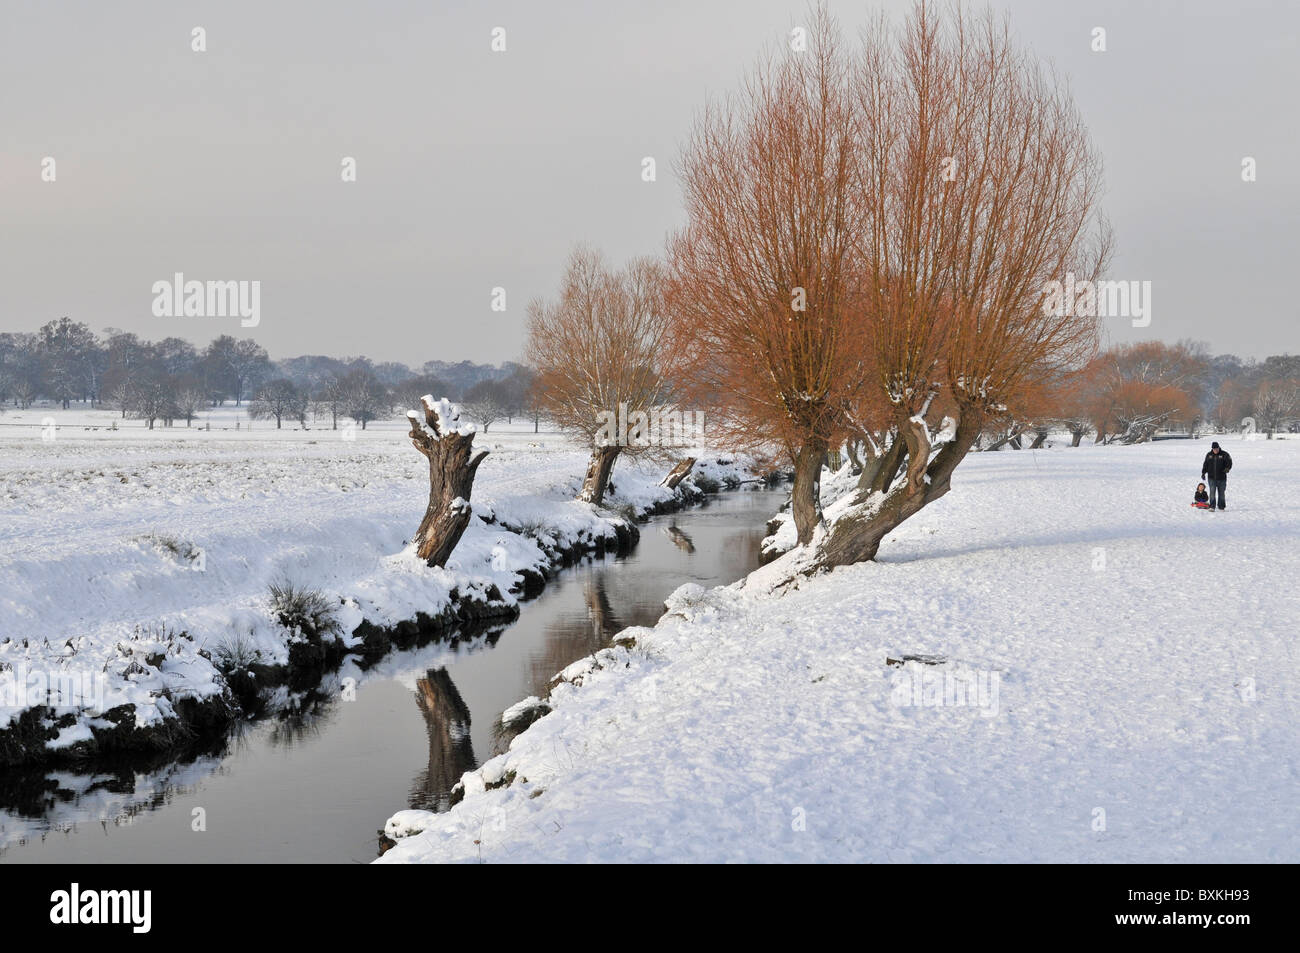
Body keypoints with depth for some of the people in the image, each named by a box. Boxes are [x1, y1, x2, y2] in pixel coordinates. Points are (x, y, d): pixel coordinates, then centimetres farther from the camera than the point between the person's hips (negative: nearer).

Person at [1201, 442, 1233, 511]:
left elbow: (1229, 462, -7)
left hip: (1221, 478, -1)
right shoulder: (1209, 455, 8)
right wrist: (1203, 473, 6)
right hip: (1211, 477, 1)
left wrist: (1227, 468, -26)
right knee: (1212, 492, -9)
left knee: (1221, 492, 6)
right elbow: (1205, 465, 15)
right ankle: (1212, 506, -9)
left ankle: (1221, 507, 15)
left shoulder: (1224, 454, 0)